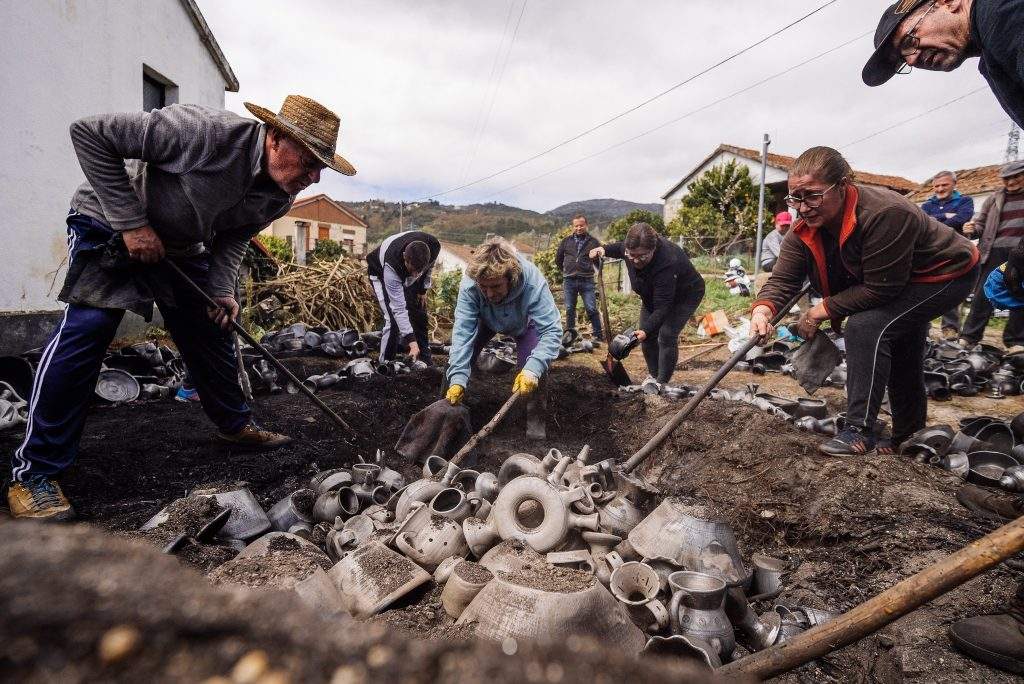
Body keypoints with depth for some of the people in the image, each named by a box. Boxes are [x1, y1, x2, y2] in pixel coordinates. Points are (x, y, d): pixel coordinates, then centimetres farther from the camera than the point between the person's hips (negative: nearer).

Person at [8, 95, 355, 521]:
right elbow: (89, 133, -28)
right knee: (84, 331, -18)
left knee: (214, 331, 8)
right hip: (109, 224, -6)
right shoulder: (206, 132, -35)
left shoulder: (280, 198, -12)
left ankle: (235, 425, 28)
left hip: (182, 247, 7)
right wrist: (131, 222, -29)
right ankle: (35, 470, -9)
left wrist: (222, 289, -10)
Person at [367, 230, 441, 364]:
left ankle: (425, 362, 16)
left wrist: (424, 289, -2)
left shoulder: (434, 247, -35)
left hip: (405, 276, 5)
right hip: (380, 273, -5)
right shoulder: (391, 266, -46)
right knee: (393, 320, -20)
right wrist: (412, 341, -46)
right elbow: (399, 308, -43)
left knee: (419, 314, 3)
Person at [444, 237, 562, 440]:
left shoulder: (534, 283, -44)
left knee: (532, 365, -24)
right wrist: (457, 380, -48)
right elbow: (462, 331, -39)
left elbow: (551, 330, -44)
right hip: (486, 321, 2)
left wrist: (533, 369, -58)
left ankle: (535, 416, 0)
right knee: (460, 355, -12)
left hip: (524, 324, -2)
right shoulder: (469, 285, -38)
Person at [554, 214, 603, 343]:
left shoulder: (593, 241, 4)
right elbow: (558, 259, 17)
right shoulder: (566, 241, 8)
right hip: (569, 281, 2)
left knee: (591, 309, -5)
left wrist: (591, 270, 10)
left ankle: (597, 336, 2)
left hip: (587, 281, -2)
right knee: (569, 309, 8)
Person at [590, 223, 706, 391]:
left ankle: (661, 381, -6)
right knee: (647, 334, 3)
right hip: (653, 294, 7)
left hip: (685, 295, -7)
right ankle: (653, 375, 21)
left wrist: (646, 330, -48)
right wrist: (604, 249, -12)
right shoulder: (630, 248, -23)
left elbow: (662, 306, -41)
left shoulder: (667, 263, -44)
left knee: (667, 335, -19)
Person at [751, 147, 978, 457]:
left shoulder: (886, 213, -39)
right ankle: (909, 434, 43)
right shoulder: (805, 230, -17)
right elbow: (783, 278, -23)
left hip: (946, 274, -9)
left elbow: (880, 288, -37)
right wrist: (763, 309, -44)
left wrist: (822, 310, -33)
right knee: (898, 351, 20)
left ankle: (860, 431, -20)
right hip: (896, 283, 9)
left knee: (866, 326, -28)